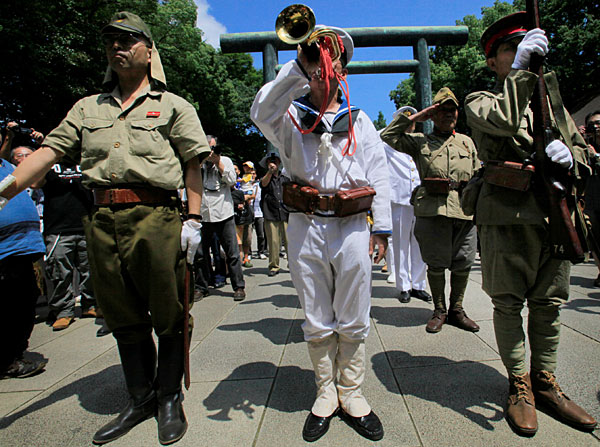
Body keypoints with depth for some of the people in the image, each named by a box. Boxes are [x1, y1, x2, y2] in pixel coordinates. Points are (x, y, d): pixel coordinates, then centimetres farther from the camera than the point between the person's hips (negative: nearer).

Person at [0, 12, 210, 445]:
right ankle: (140, 398, 29)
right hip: (102, 221, 5)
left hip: (155, 218, -4)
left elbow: (193, 164, 1)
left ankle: (170, 399, 21)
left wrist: (193, 219, -8)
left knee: (168, 315, 2)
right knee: (123, 317, 12)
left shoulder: (173, 106, 9)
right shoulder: (88, 108, 21)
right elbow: (48, 152, 12)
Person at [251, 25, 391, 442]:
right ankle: (326, 394, 28)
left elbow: (379, 175, 10)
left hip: (351, 227, 1)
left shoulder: (359, 121, 14)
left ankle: (352, 394, 27)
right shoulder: (290, 118, 11)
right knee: (317, 322, 10)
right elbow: (261, 113, -14)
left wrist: (382, 226, 3)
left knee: (353, 322, 9)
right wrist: (297, 67, -16)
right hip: (305, 228, 0)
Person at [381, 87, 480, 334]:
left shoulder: (467, 142, 20)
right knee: (436, 264, 3)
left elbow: (479, 176, 21)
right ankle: (439, 311, 20)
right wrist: (414, 117, 1)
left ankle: (456, 310, 24)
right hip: (433, 211, -3)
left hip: (465, 211, 3)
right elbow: (388, 135, 0)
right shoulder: (419, 142, 9)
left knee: (463, 264, 7)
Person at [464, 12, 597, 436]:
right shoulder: (480, 101, 6)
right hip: (509, 217, -5)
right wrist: (521, 69, -19)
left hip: (555, 215, 5)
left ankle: (545, 382, 26)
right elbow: (503, 121, -19)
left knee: (549, 303, 11)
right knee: (509, 303, 2)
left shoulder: (551, 99, 22)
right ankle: (519, 385, 17)